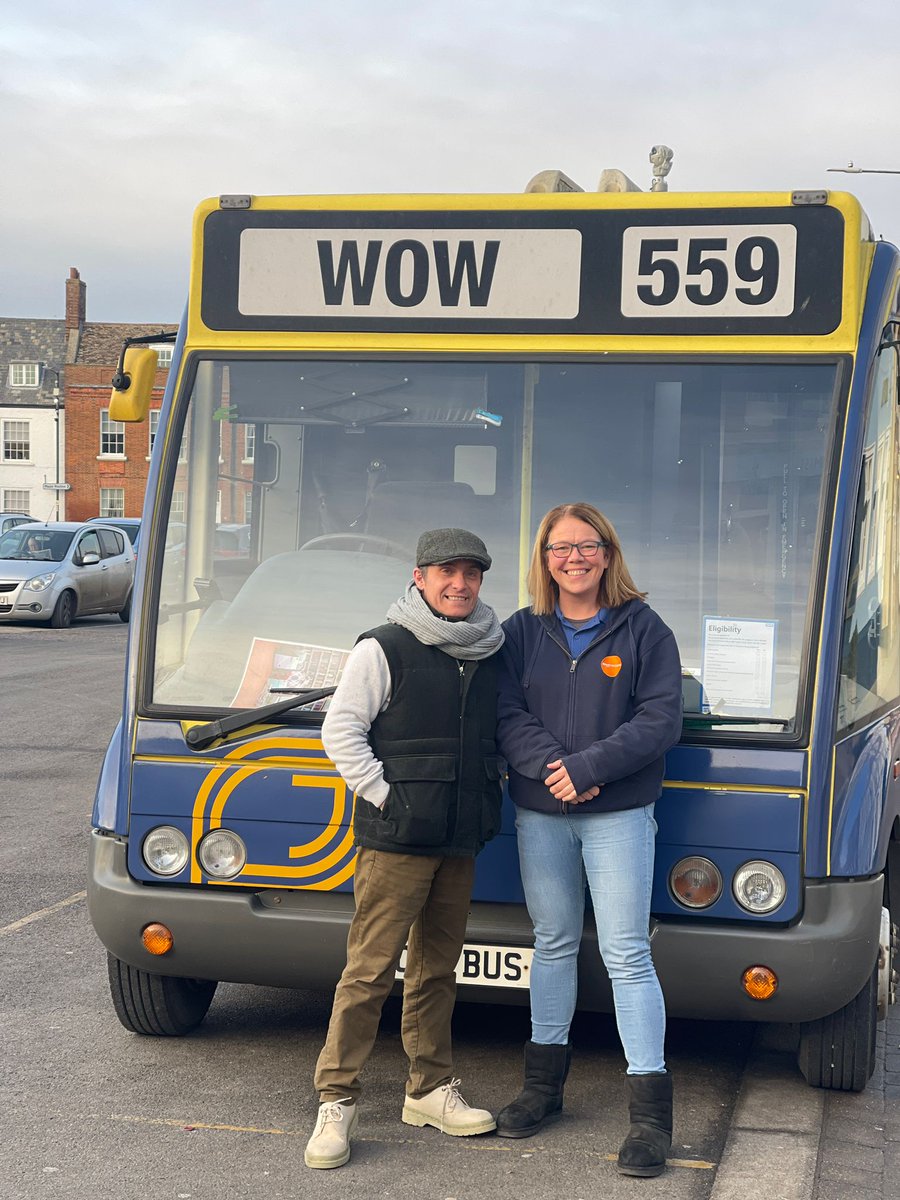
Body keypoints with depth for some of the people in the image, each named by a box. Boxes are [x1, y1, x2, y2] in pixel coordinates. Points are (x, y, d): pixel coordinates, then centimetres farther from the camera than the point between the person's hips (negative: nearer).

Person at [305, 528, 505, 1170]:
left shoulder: (491, 655, 11)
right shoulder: (384, 650, -6)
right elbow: (341, 731, -8)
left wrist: (489, 798, 11)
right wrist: (385, 796, -13)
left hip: (462, 840, 6)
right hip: (394, 839, -6)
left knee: (438, 966, 14)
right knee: (371, 968, -6)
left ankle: (431, 1089, 24)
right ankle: (337, 1099, 0)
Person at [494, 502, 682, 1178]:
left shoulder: (643, 630, -1)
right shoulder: (522, 632, 7)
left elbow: (661, 721, -9)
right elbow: (508, 716, -1)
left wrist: (587, 768, -17)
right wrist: (552, 767, -18)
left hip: (619, 816, -3)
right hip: (540, 814, 3)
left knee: (627, 955, -6)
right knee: (553, 945, 14)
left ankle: (651, 1113, -3)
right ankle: (544, 1085, 26)